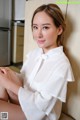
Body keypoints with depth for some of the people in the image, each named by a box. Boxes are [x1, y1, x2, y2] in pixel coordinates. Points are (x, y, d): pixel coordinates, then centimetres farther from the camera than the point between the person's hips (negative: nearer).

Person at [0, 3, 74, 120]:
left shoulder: (61, 64, -24)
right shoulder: (34, 53, -2)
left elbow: (41, 104, -23)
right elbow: (23, 79, 7)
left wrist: (9, 83, -21)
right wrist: (12, 74, -15)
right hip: (24, 100, 6)